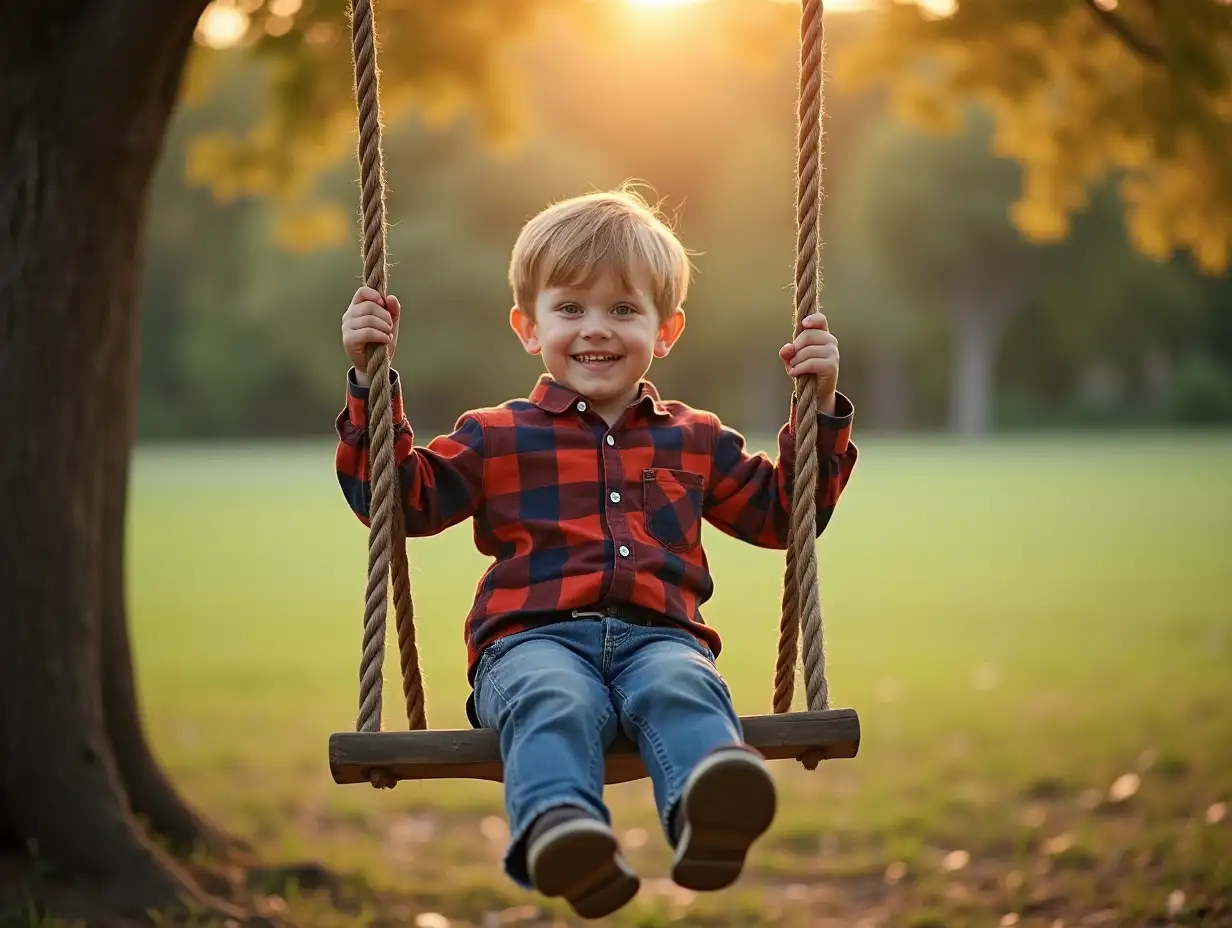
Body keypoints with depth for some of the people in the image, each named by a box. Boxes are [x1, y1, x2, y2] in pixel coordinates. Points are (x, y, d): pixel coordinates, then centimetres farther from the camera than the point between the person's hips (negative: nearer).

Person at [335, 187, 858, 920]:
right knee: (556, 702, -38)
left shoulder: (696, 441, 27)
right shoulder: (495, 439, 21)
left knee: (682, 689, -36)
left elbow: (784, 511, 33)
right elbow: (399, 496, 15)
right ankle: (559, 829, -65)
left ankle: (708, 810, -66)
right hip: (534, 639, -1)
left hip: (658, 635, 1)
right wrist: (371, 382, 10)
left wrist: (822, 407, 25)